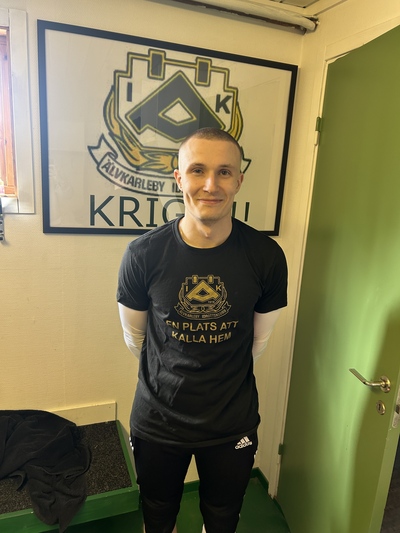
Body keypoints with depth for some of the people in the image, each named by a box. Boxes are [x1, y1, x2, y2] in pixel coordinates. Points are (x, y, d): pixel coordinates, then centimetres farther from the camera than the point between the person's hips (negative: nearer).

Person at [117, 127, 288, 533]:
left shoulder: (266, 256, -15)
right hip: (158, 421, 0)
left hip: (233, 425, 1)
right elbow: (134, 337, -1)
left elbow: (259, 339, 0)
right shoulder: (143, 254, -17)